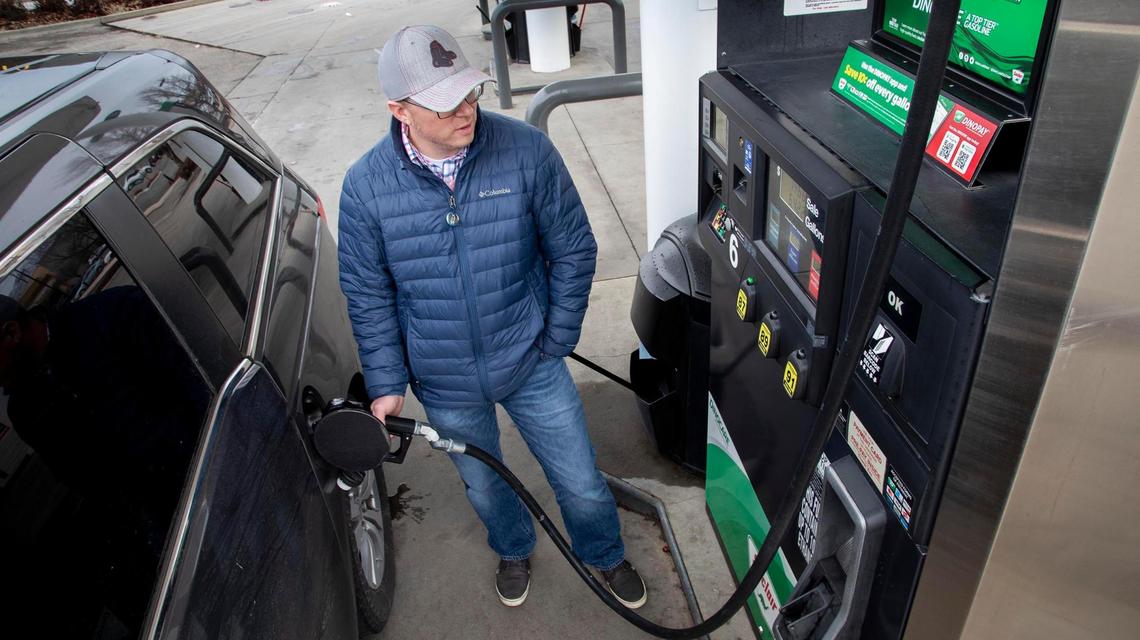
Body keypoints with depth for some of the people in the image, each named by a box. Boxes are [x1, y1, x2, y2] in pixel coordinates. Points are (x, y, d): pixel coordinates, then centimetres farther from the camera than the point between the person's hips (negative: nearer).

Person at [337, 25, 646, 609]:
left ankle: (606, 556, 49)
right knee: (483, 485, 25)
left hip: (531, 365, -1)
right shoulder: (365, 185, -14)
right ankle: (513, 550, 60)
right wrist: (385, 384, -4)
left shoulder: (527, 150, -17)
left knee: (581, 481, 14)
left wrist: (555, 342, -4)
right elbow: (367, 295, -3)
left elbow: (574, 250, -7)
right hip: (445, 385, 1)